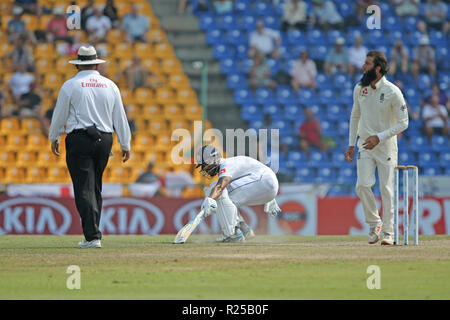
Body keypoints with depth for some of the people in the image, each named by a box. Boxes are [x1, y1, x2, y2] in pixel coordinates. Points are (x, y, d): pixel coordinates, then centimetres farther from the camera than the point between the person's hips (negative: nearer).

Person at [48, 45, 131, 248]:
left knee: (84, 189, -7)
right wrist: (125, 145, 18)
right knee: (95, 188, 15)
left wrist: (54, 138, 20)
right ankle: (92, 234, 17)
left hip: (79, 139, -4)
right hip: (104, 140, 4)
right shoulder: (110, 86, 9)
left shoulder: (71, 85, -2)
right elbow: (120, 118, 11)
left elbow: (59, 115, 4)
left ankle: (93, 236, -16)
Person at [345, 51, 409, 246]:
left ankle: (388, 232, 7)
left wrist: (379, 137, -21)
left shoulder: (393, 92, -14)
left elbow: (403, 123, -12)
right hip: (365, 146, 4)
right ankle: (374, 223, 10)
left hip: (386, 146, -3)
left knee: (386, 189, -2)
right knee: (362, 186, -11)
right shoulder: (359, 89, 1)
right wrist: (351, 145, 9)